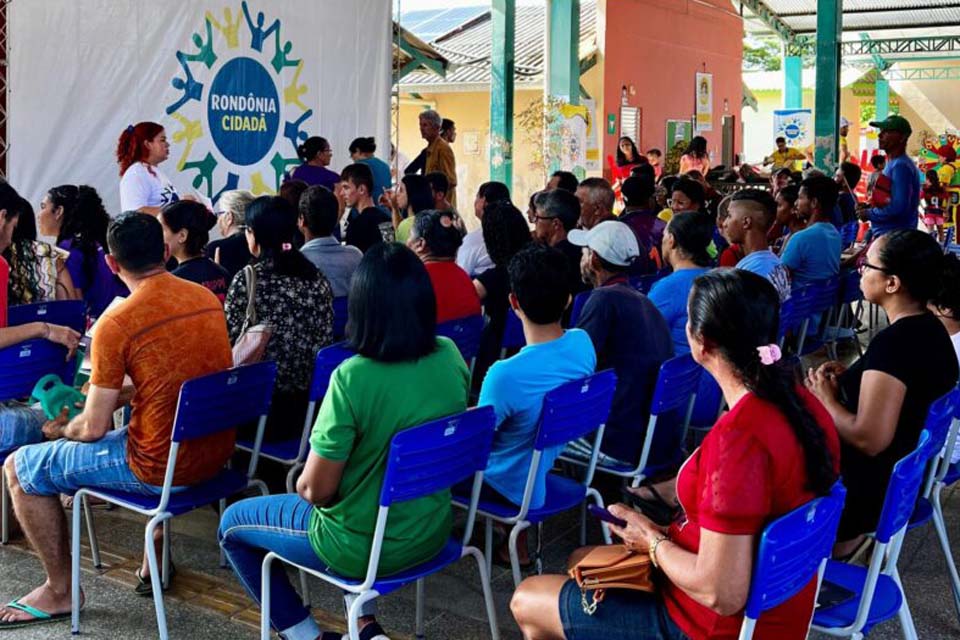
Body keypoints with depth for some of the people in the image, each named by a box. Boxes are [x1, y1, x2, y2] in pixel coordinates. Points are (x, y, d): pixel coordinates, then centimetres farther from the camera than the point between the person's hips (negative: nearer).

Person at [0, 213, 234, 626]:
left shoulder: (116, 324, -18)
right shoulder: (207, 298, 1)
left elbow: (94, 429, -12)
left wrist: (62, 429, 9)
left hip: (161, 468, -7)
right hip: (217, 453, 7)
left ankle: (60, 591, 21)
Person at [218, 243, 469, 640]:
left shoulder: (352, 377, -28)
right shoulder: (450, 357, -10)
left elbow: (317, 490, -20)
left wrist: (303, 483, 3)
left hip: (362, 547, -5)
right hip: (431, 533, 6)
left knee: (233, 524, 18)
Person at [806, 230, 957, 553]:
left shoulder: (894, 342, -27)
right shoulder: (930, 329, 2)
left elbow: (869, 439, -29)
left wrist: (826, 398, -14)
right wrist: (850, 377, 7)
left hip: (870, 491, -9)